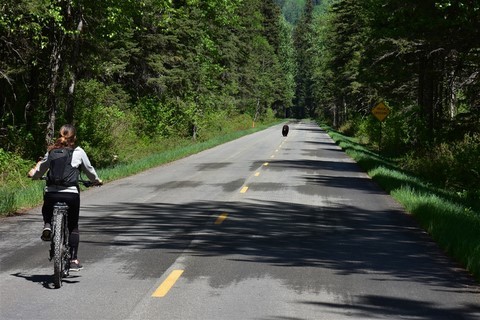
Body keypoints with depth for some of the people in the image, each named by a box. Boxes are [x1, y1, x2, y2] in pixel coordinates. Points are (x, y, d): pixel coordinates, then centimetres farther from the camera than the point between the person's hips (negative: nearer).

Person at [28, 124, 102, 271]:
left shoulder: (51, 151, 7)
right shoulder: (79, 152, 2)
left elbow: (41, 169, 14)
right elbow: (89, 169, 12)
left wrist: (33, 174, 38)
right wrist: (97, 181, 32)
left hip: (51, 193, 1)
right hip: (71, 193, -1)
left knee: (47, 210, 33)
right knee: (73, 227, 14)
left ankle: (47, 226, 2)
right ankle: (73, 260, 10)